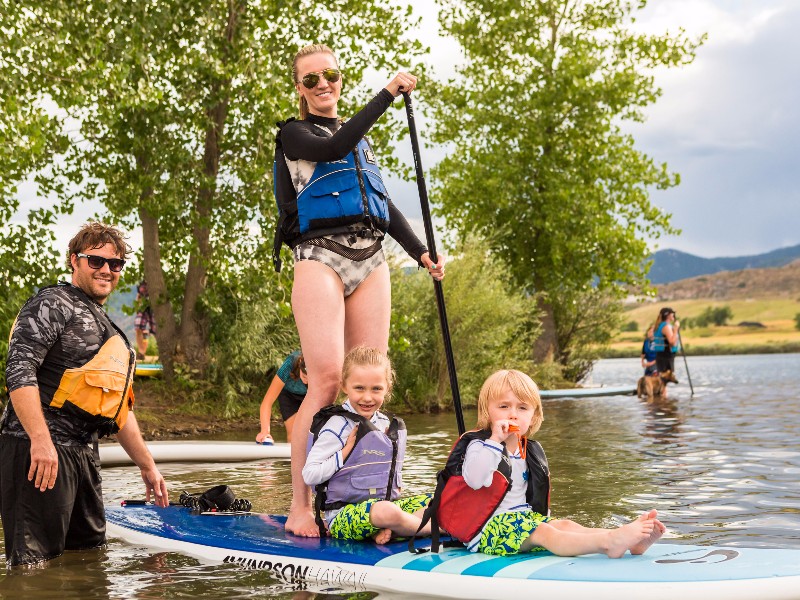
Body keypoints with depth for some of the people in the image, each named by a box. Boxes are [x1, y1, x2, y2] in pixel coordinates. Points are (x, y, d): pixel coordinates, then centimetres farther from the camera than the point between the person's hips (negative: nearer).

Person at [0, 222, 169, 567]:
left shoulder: (109, 331, 25)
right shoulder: (54, 304, -3)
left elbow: (120, 408, 30)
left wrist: (147, 465, 28)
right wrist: (41, 441, -27)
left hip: (83, 456, 9)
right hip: (39, 450, -9)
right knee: (34, 564, -11)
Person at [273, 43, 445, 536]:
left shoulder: (361, 140, 24)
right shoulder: (293, 135, 6)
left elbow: (385, 204, 25)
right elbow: (331, 149, -15)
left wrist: (421, 253, 14)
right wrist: (388, 94, -14)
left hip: (370, 261, 6)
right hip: (320, 258, -6)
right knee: (327, 379, -17)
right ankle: (300, 507, -15)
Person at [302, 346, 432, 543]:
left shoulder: (388, 426, 12)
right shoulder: (338, 426, -9)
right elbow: (309, 475, -15)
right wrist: (347, 449, -15)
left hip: (384, 504, 8)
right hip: (343, 513, -8)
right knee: (386, 511, -38)